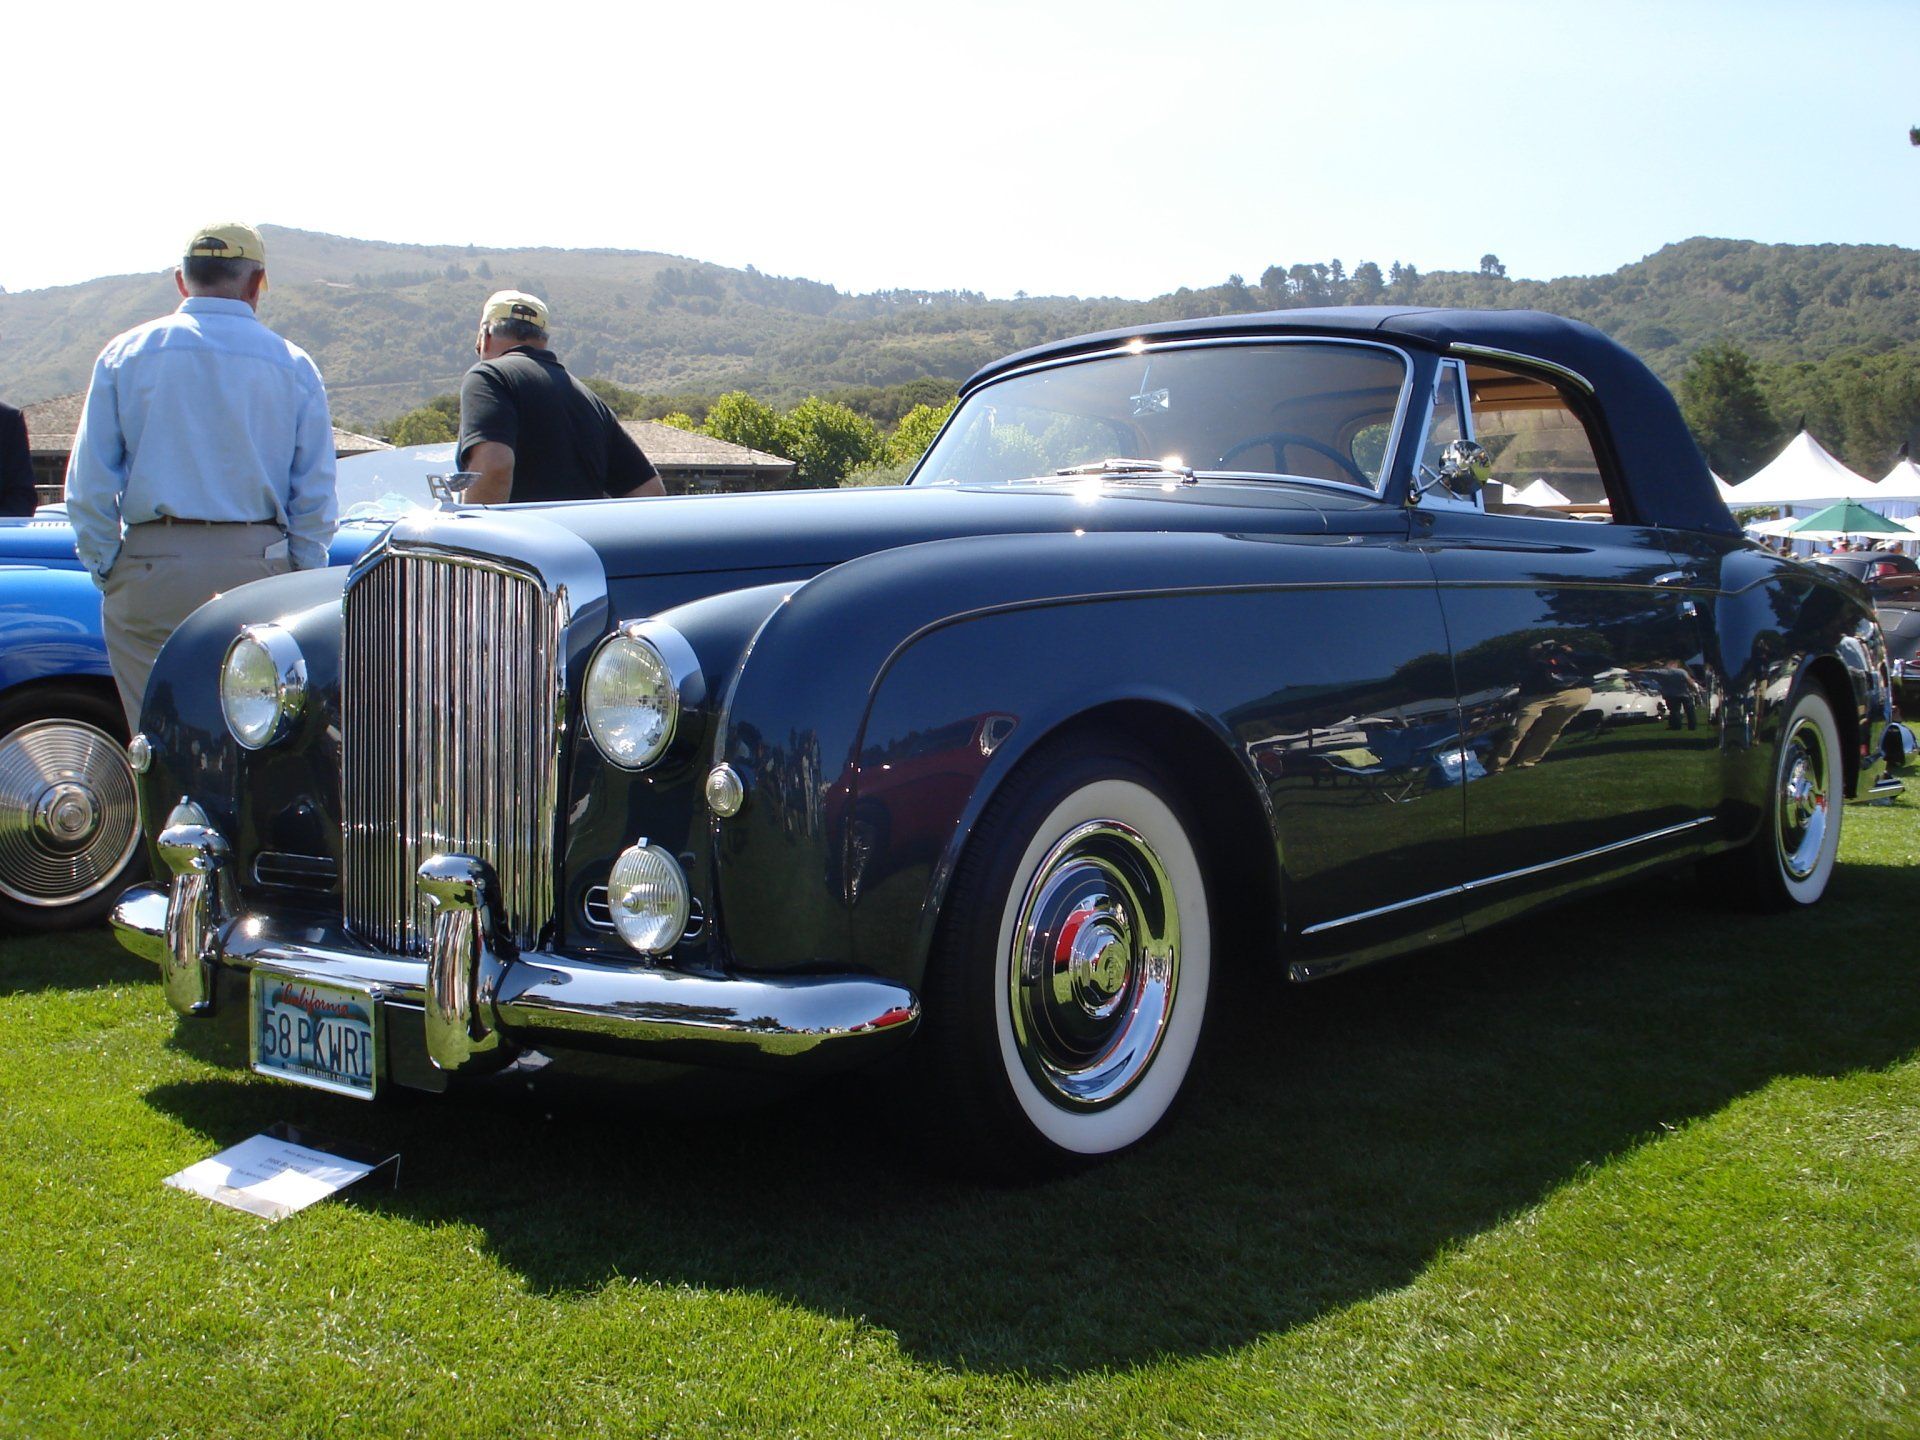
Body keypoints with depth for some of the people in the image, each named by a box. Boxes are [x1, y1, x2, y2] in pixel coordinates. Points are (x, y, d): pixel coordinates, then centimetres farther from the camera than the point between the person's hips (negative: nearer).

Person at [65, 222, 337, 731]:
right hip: (258, 568, 0)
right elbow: (316, 498, 2)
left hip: (151, 573, 0)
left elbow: (88, 484, 2)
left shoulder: (124, 354, 5)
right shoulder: (293, 365, 3)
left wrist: (105, 572, 9)